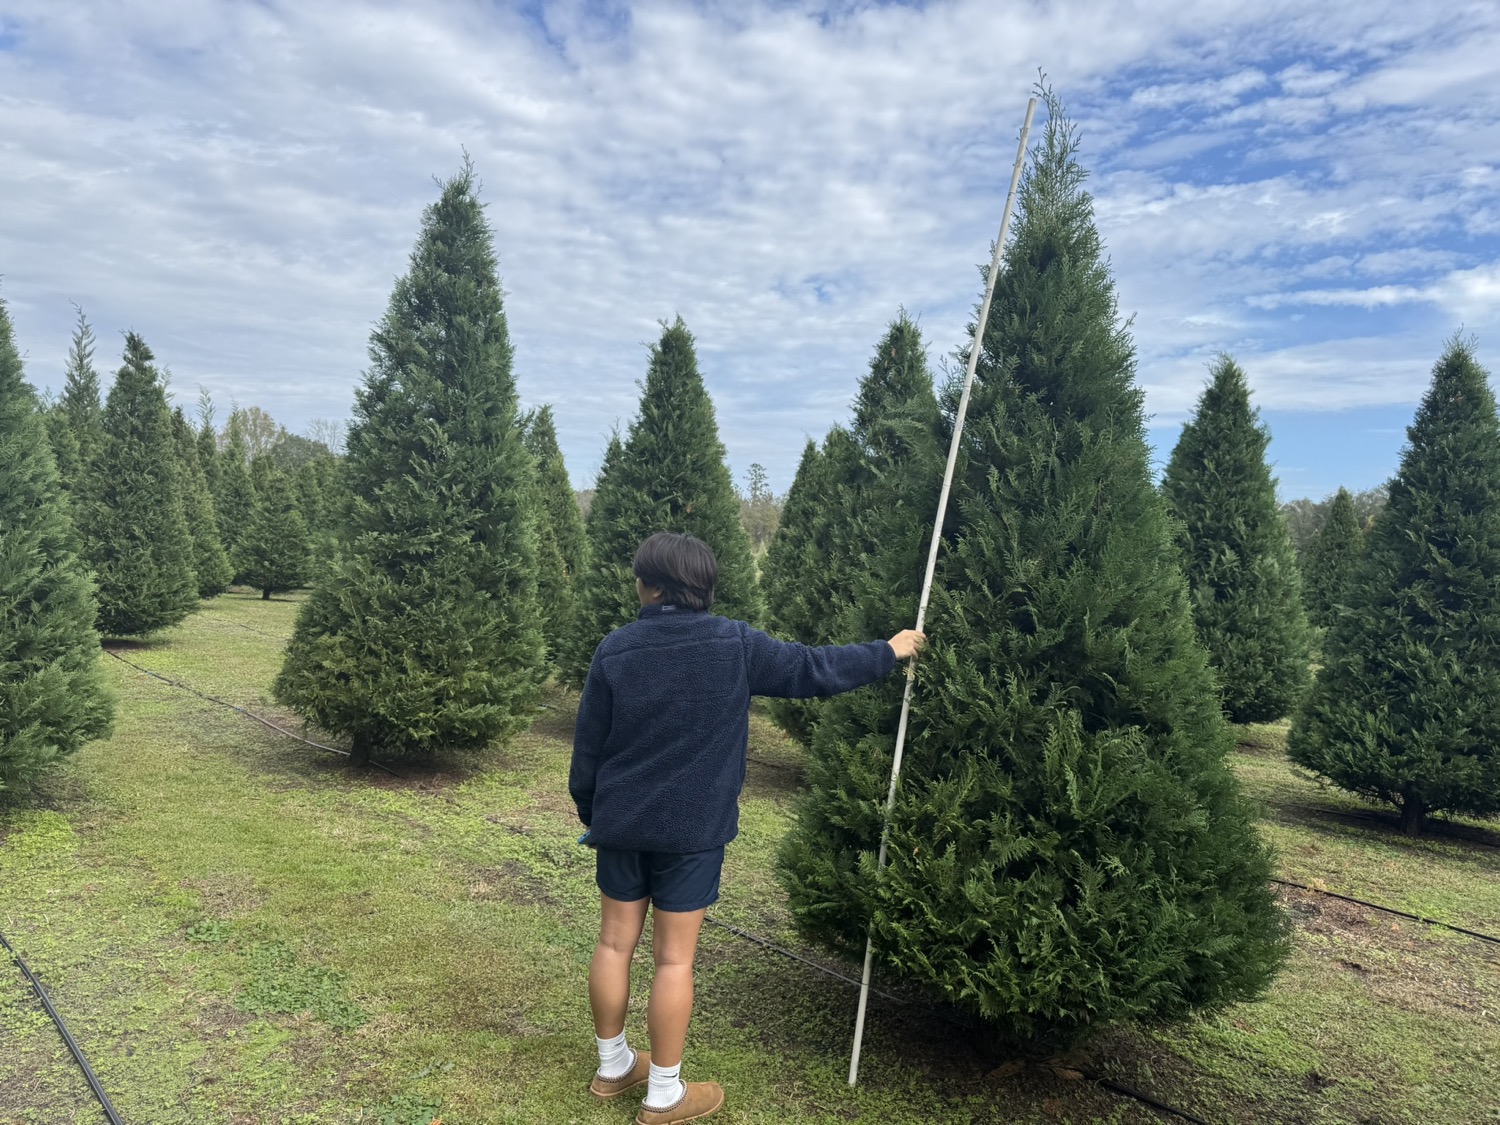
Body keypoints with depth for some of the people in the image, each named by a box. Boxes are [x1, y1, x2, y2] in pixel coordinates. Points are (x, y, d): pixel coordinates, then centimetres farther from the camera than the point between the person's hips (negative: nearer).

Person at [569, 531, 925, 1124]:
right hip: (692, 829, -3)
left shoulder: (615, 648, -5)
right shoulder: (735, 645, -11)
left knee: (614, 942, 16)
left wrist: (590, 812, 17)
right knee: (674, 958, 7)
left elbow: (587, 745, 1)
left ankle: (612, 1065, 34)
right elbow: (813, 670, -4)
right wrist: (888, 652, 10)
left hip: (620, 823, 3)